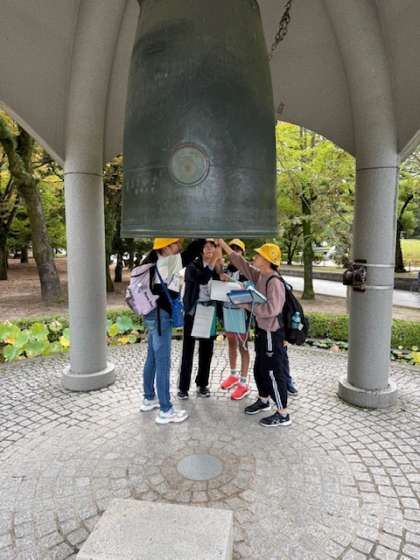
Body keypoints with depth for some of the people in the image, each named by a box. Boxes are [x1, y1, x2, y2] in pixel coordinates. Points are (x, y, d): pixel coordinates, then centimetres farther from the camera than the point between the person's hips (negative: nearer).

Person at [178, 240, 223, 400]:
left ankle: (202, 384, 24)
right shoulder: (193, 266, -6)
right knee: (188, 350, 2)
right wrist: (213, 261, -30)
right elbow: (202, 280, -24)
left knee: (206, 350, 10)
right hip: (193, 312, -3)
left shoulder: (217, 267, 5)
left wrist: (219, 264, -15)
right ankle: (183, 387, 12)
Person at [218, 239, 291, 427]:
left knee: (274, 372, 0)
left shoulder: (275, 282, -22)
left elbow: (272, 309, -29)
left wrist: (249, 306, -21)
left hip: (272, 333, -9)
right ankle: (263, 401, 41)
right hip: (262, 330, 9)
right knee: (260, 369, 21)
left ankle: (283, 414, 12)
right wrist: (224, 245, 10)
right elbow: (242, 264, 10)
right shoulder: (259, 276, 5)